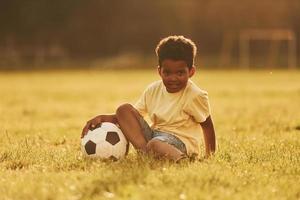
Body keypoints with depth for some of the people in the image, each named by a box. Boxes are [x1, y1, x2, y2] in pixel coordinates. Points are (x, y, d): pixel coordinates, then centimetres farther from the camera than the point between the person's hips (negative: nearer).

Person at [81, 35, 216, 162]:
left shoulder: (195, 96, -8)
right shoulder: (153, 90, 7)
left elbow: (207, 125, -1)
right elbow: (134, 115, 8)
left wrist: (210, 154, -6)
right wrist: (103, 118, -7)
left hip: (180, 141, -7)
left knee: (155, 144, -39)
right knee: (124, 109, -9)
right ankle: (143, 149, -28)